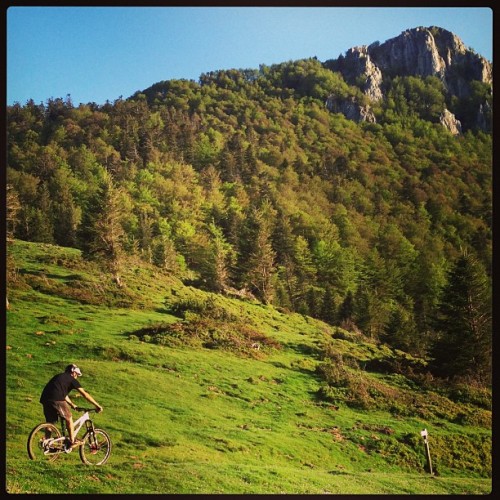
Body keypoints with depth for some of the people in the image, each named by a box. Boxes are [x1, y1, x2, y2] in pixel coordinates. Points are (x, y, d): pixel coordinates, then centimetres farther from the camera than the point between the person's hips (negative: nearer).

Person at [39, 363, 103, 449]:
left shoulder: (59, 377, 33)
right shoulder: (72, 379, 12)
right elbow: (85, 394, 10)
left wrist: (73, 405, 49)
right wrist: (97, 405, 14)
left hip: (45, 398, 7)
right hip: (56, 399, -7)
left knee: (50, 422, 19)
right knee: (69, 418, 10)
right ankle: (72, 441, 14)